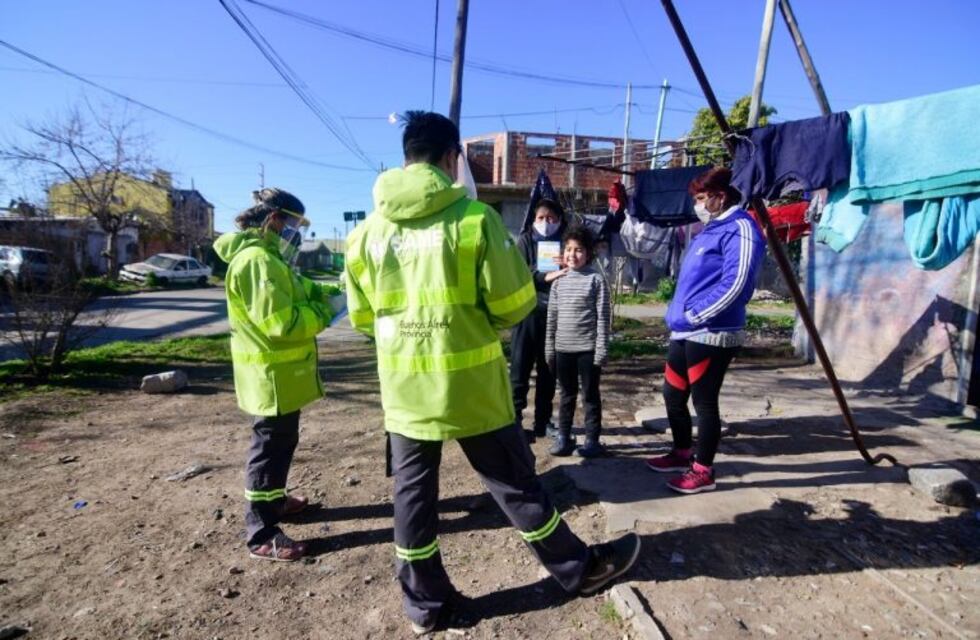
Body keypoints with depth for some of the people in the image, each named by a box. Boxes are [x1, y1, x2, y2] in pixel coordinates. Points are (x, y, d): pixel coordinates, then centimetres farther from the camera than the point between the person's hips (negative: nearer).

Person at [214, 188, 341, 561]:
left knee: (281, 442, 23)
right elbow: (281, 322, -28)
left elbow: (292, 289, 22)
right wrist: (322, 314, -13)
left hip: (281, 370, 11)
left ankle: (275, 499, 40)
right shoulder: (257, 259, -22)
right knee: (271, 447, -1)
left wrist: (322, 292, 3)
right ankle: (261, 534, 11)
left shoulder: (266, 256, 14)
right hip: (273, 373, -11)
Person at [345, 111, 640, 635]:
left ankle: (425, 603, 33)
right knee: (515, 484, 12)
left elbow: (362, 316, 6)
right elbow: (514, 303, -10)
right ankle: (579, 569, 33)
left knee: (413, 492, 16)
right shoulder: (474, 217, -12)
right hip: (470, 385, -3)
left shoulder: (368, 229, 0)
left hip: (403, 388, 4)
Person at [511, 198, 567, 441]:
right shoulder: (525, 240, 5)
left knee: (548, 368, 10)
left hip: (554, 312, 2)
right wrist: (545, 277, -21)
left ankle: (543, 420, 22)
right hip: (528, 311, -2)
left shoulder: (564, 241, 9)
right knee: (521, 366, -2)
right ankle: (515, 418, 7)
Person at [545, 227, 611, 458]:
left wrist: (601, 349, -11)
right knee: (567, 395, 16)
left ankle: (592, 439, 19)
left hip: (587, 348, -4)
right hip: (563, 348, 4)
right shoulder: (558, 281, 7)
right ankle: (563, 436, 26)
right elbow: (552, 317, 10)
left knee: (590, 396, 8)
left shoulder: (596, 280, -6)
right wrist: (549, 348, 9)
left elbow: (602, 317, -8)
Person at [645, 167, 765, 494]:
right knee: (673, 396, 16)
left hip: (711, 336, -10)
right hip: (685, 333, 10)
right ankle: (682, 454, 34)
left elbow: (735, 284, -22)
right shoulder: (711, 229, 19)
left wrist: (695, 315, -19)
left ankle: (703, 471, 16)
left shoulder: (739, 229, -11)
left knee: (704, 402, 1)